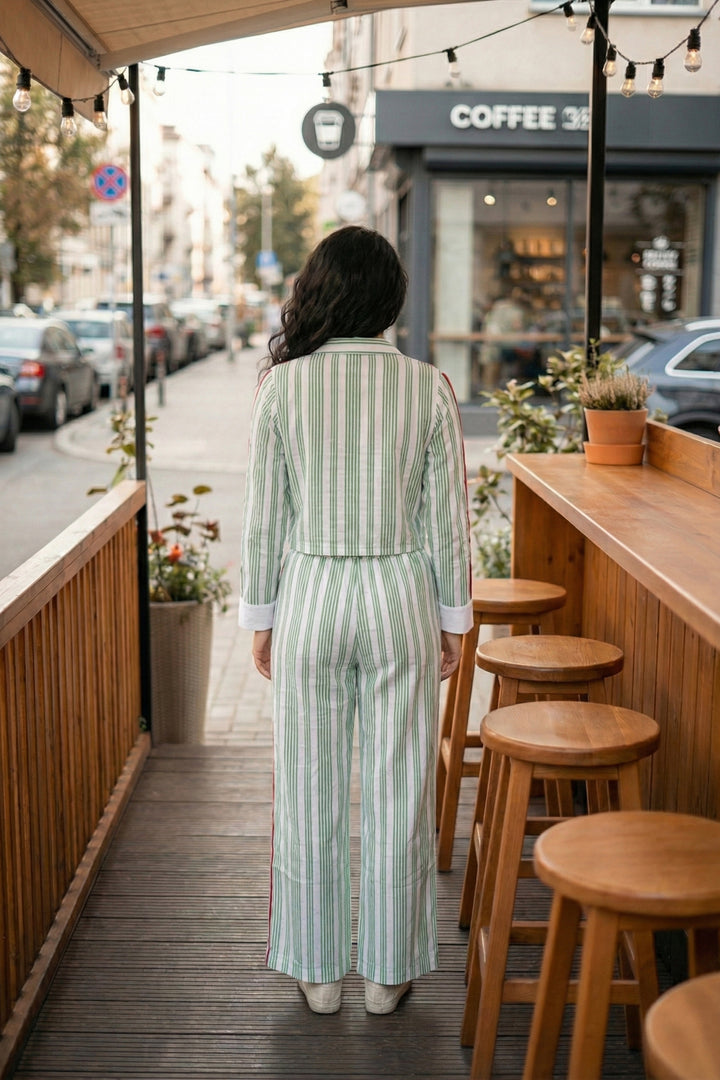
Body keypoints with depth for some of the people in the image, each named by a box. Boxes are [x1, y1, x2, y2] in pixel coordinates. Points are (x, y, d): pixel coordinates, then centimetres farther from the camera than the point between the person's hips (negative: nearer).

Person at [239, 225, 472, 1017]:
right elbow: (447, 519, -3)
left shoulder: (282, 387, -7)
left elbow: (263, 517, -4)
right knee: (397, 791, 11)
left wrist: (260, 618, 7)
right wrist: (454, 619, 8)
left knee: (310, 793, 12)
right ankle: (388, 971, 23)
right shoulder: (428, 387, -6)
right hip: (401, 597, 0)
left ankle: (318, 971, 24)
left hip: (309, 598, 0)